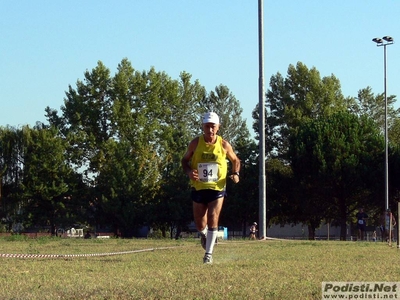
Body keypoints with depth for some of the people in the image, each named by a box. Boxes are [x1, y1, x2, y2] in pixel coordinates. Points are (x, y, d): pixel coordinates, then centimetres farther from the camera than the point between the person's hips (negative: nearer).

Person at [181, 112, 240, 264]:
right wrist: (189, 172, -15)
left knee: (213, 221, -11)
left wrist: (236, 174, -8)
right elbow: (184, 160, 7)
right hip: (198, 188, 1)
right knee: (200, 225, 7)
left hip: (217, 188, -1)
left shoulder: (224, 145, -5)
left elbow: (235, 160, 12)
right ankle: (204, 234, 44)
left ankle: (209, 254, 0)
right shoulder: (195, 143, -5)